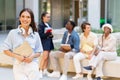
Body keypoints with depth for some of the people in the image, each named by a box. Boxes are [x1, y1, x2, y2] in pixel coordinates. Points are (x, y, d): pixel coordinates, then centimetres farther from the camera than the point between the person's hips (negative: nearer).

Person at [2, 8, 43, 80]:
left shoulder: (35, 35, 4)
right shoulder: (13, 33, -1)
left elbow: (39, 52, 10)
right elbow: (6, 50, 2)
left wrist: (32, 56, -11)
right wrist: (17, 56, -13)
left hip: (32, 66, 2)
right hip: (19, 66, -1)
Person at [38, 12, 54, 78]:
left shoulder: (49, 25, 14)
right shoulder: (41, 25, -7)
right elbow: (40, 35, -14)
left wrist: (51, 35, -4)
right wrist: (47, 34, -24)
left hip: (49, 41, 7)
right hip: (44, 42, -7)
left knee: (47, 57, 10)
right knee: (45, 57, -12)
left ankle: (45, 70, 19)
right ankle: (41, 71, -5)